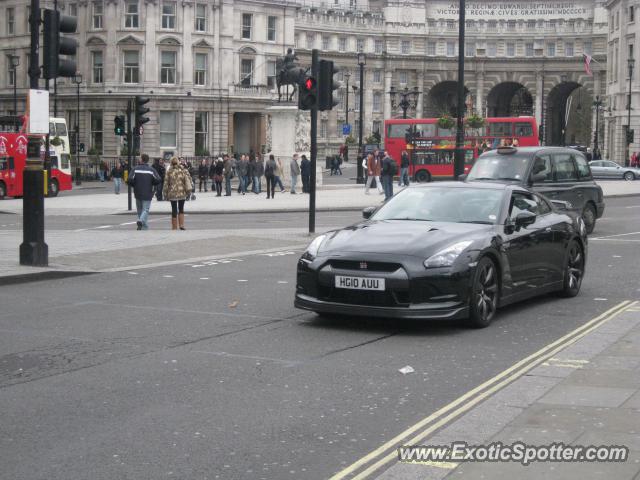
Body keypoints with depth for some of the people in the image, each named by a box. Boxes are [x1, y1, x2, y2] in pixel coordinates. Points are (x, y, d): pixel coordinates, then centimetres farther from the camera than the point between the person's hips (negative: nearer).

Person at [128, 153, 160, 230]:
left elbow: (130, 180, -11)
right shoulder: (151, 170, -5)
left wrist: (135, 186, 9)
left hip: (138, 193, 2)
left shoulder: (135, 169, -4)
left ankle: (144, 227, 19)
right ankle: (141, 221, -28)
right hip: (147, 194, -2)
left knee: (140, 210, 15)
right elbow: (158, 180, -9)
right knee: (146, 210, -1)